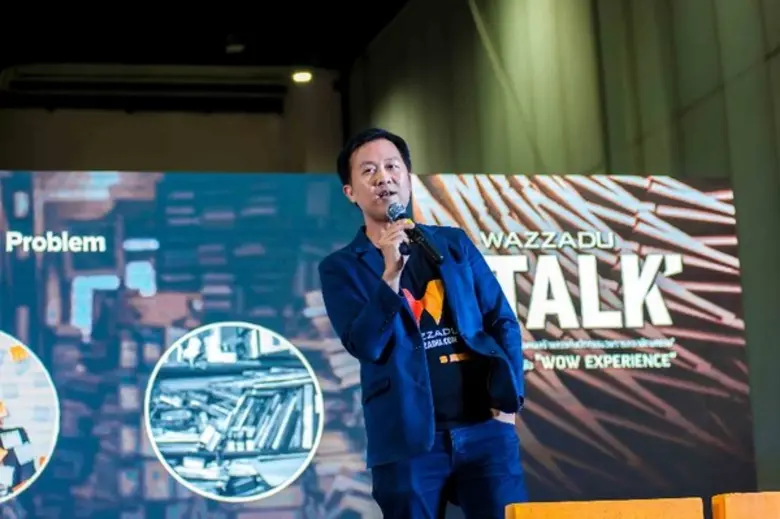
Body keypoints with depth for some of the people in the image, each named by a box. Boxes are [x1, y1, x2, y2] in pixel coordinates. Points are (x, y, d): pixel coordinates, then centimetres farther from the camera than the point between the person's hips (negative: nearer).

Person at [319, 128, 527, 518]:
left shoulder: (454, 244, 12)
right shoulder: (342, 267, 3)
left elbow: (502, 320, 11)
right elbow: (364, 345, -10)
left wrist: (507, 399, 0)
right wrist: (390, 273, -21)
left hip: (484, 427, 2)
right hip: (408, 438, -2)